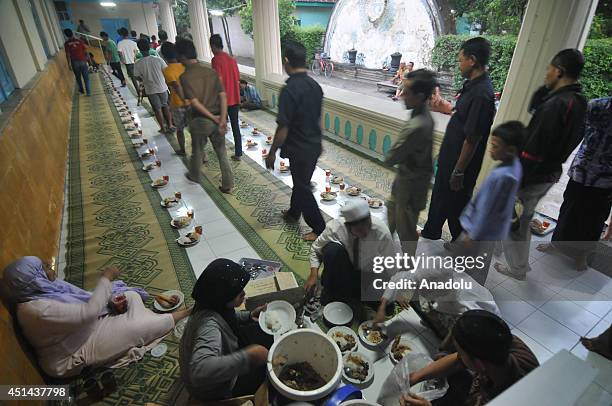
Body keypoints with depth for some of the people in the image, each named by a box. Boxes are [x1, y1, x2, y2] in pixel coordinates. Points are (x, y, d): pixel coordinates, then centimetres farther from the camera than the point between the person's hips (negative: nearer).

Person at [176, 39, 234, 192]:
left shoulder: (185, 76, -12)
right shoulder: (211, 71, 1)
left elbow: (195, 102, -18)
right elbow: (223, 96, -7)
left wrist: (213, 118, -13)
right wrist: (222, 119, -12)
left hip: (200, 120, -3)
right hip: (218, 118, 3)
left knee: (197, 150, 20)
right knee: (221, 152, 12)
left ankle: (194, 176, 43)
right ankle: (227, 184, 16)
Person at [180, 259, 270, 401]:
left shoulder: (213, 304, -16)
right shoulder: (209, 324, -41)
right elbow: (200, 371, -56)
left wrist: (248, 316, -9)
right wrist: (247, 356, -53)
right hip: (214, 388, -7)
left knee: (265, 334, 5)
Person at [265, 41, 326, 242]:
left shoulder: (289, 89, -23)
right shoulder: (315, 85, 2)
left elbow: (283, 127, -22)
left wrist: (272, 152, -11)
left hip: (299, 148, -8)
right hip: (314, 144, 8)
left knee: (302, 187, 6)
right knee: (300, 180, 24)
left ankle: (320, 229, 16)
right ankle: (293, 213, 46)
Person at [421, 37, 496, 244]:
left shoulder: (481, 95, -27)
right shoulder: (473, 84, 4)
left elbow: (472, 139, -25)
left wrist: (459, 171, -19)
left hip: (461, 161, -9)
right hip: (450, 155, 10)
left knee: (456, 201, 9)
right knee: (440, 193, 23)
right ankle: (431, 231, 44)